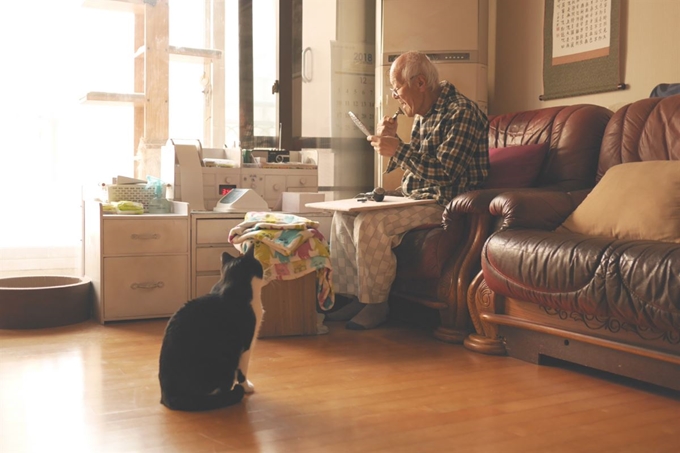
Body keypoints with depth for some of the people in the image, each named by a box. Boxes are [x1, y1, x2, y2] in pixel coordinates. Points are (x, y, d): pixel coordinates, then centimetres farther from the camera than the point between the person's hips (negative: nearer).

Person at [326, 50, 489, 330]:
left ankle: (376, 305, -12)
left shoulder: (461, 113, -15)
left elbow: (445, 174, -24)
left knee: (370, 222, -27)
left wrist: (398, 150, -21)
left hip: (445, 205, -10)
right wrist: (390, 140, 5)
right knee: (344, 214, 1)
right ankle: (351, 296, 1)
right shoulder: (423, 115, 13)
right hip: (413, 197, 10)